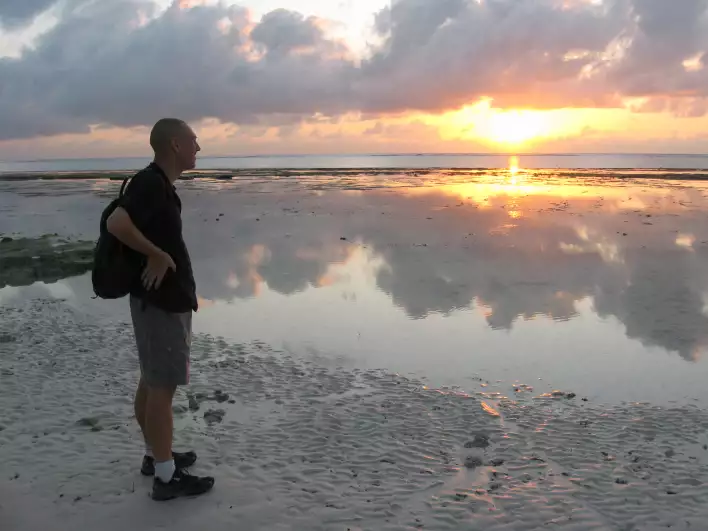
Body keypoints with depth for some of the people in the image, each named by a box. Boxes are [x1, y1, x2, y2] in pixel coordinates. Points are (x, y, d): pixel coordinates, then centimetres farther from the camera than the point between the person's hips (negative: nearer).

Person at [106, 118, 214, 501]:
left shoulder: (159, 184, 12)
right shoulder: (150, 183, -20)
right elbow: (116, 223, -34)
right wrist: (157, 255, -23)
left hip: (164, 300, 10)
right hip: (162, 302, -10)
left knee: (151, 382, 17)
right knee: (163, 386, -3)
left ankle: (155, 455, 30)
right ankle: (166, 476, 6)